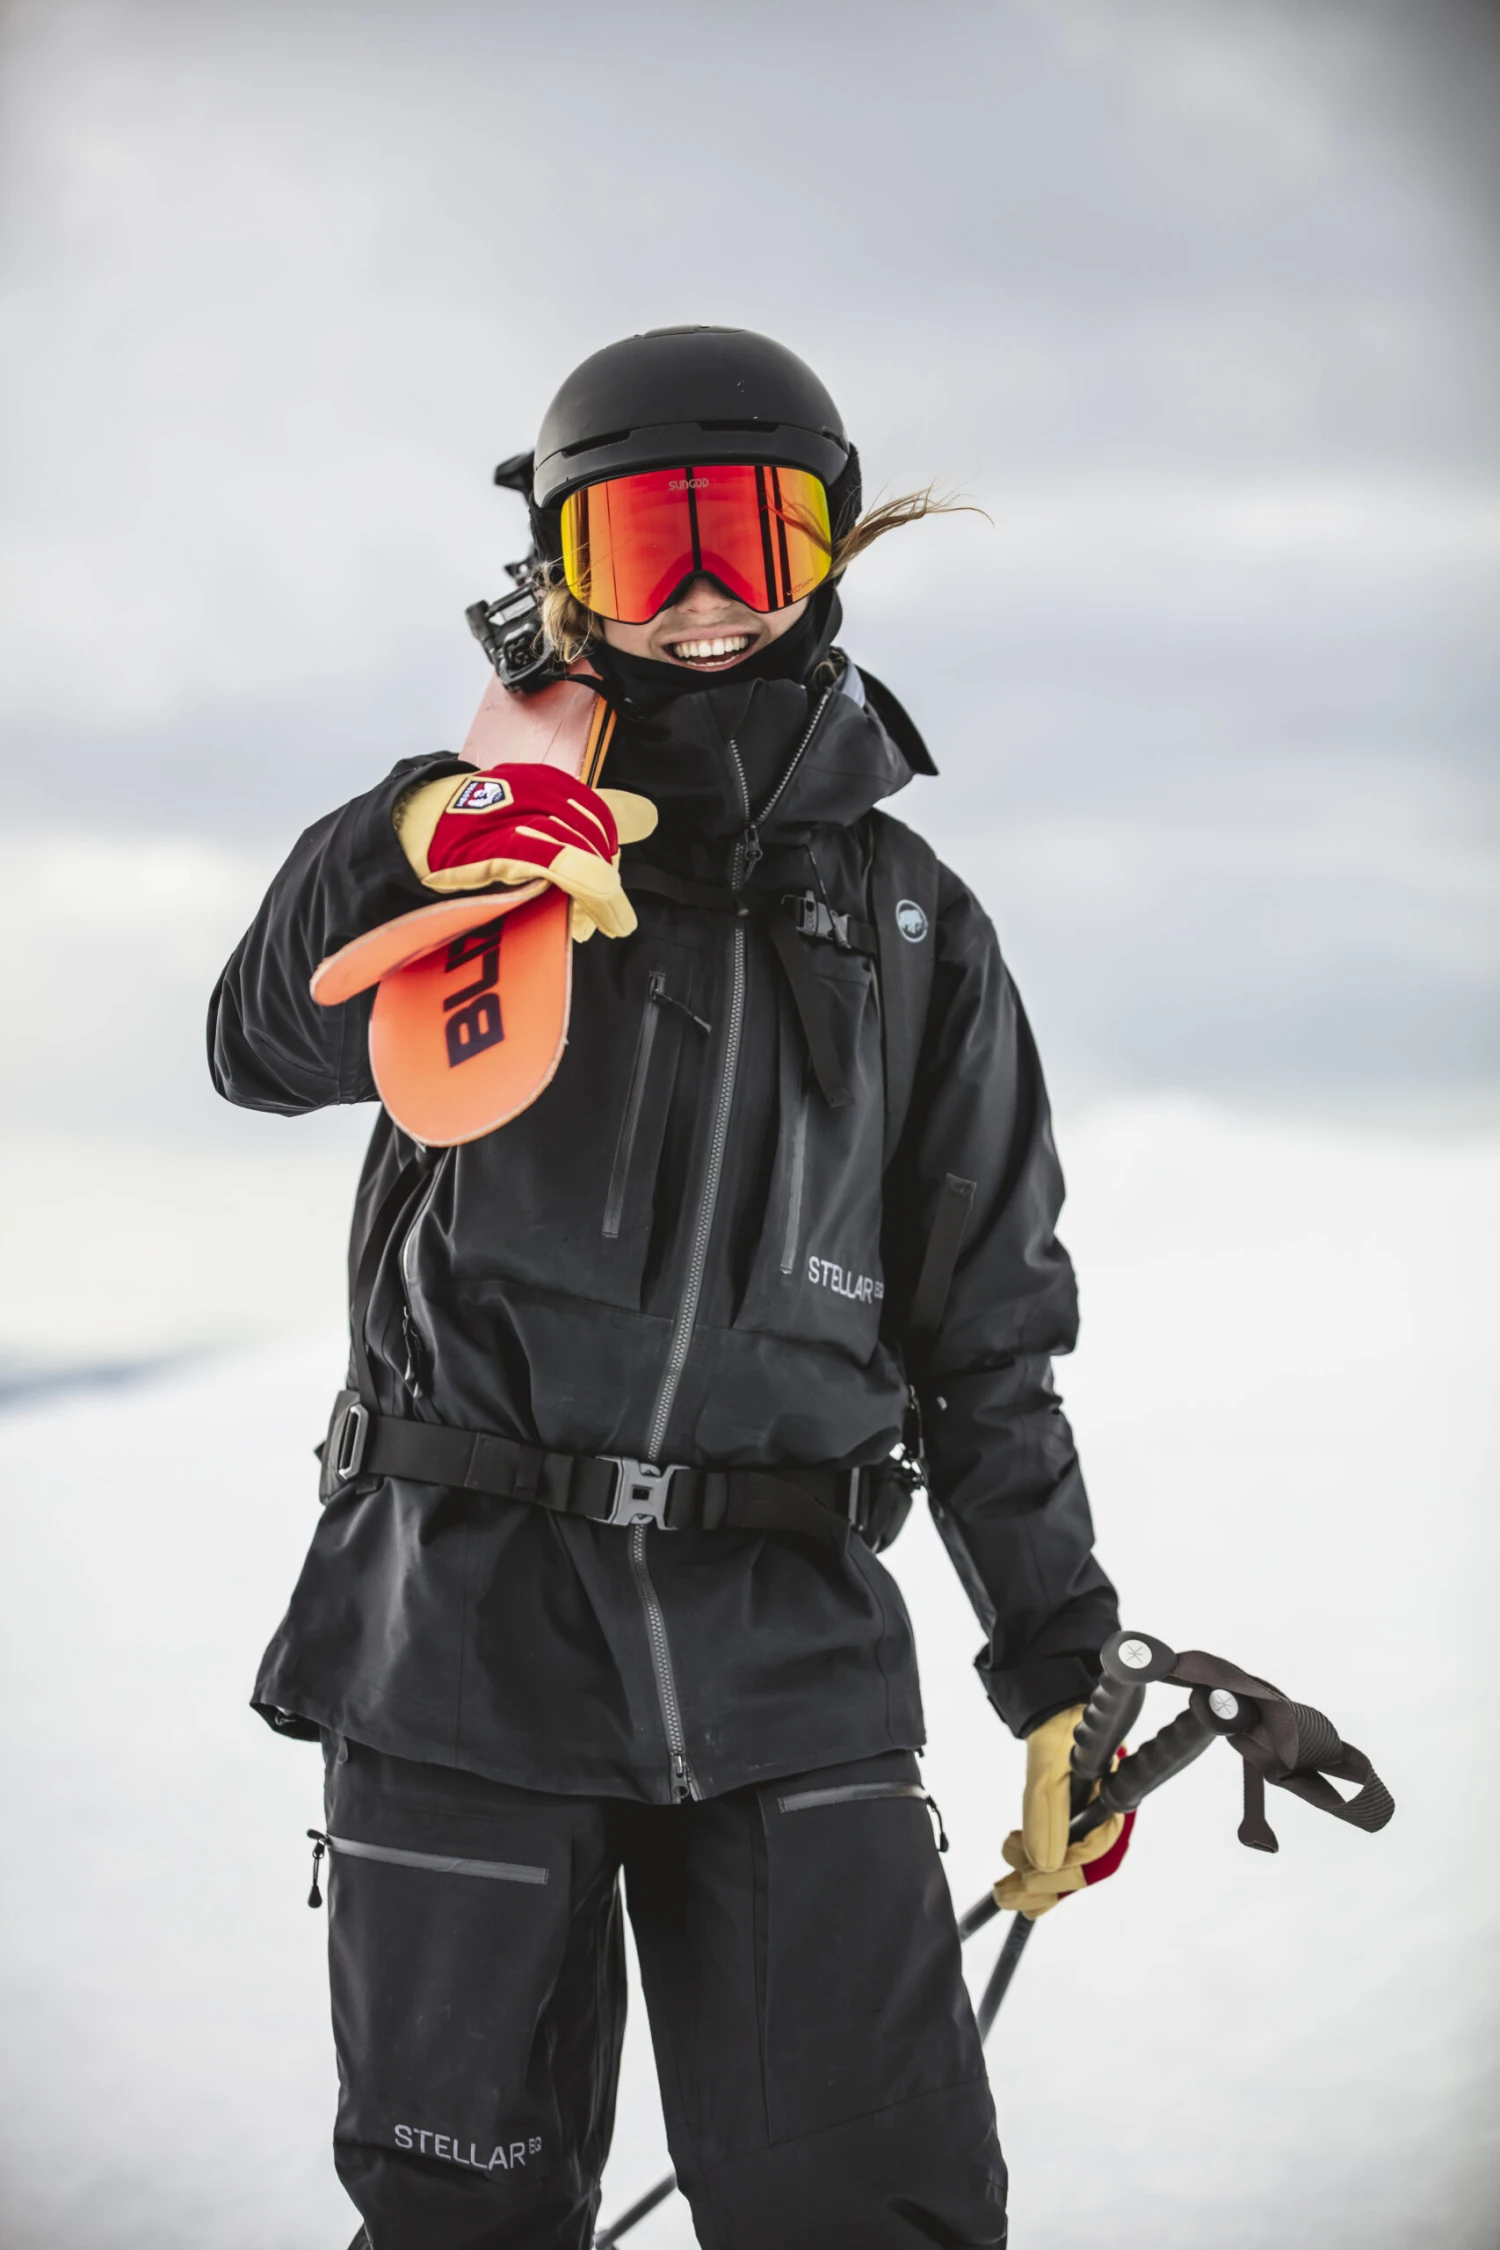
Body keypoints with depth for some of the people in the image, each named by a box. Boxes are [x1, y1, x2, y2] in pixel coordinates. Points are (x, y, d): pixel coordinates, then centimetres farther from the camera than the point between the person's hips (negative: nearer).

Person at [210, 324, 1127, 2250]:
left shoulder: (913, 928, 12)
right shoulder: (505, 831, 7)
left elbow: (985, 1330, 14)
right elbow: (272, 1045, -12)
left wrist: (1061, 1672, 9)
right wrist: (412, 844, -32)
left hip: (787, 1657, 1)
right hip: (465, 1637, -1)